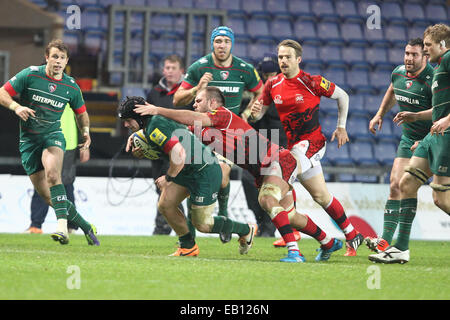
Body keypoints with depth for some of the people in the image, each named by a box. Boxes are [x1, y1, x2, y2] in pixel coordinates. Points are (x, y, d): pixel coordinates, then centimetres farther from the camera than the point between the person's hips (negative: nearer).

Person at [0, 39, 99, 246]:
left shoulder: (71, 87, 1)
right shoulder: (30, 75, -8)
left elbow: (81, 112, 18)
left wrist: (85, 132, -1)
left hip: (53, 135, 0)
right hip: (28, 139, 0)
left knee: (52, 173, -33)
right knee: (48, 197, -2)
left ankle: (62, 226, -41)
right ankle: (86, 227, 13)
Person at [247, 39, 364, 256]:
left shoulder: (311, 82, -12)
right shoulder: (273, 85, 2)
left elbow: (342, 96, 0)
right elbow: (260, 112, 10)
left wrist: (341, 127, 2)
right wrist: (254, 113, -15)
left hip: (311, 141, -6)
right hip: (293, 144, 6)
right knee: (321, 196, 6)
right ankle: (352, 236, 17)